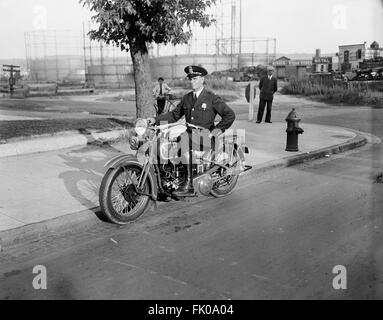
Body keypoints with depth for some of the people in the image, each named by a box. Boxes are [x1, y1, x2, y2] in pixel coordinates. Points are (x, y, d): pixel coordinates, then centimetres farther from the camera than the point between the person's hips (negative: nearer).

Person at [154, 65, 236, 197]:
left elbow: (230, 115, -2)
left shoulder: (212, 98, 2)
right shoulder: (186, 98, 18)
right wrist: (156, 120, 4)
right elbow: (174, 115, 18)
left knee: (183, 138, -34)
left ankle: (189, 184, -32)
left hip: (205, 137, -5)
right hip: (189, 135, 5)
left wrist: (214, 132, -7)